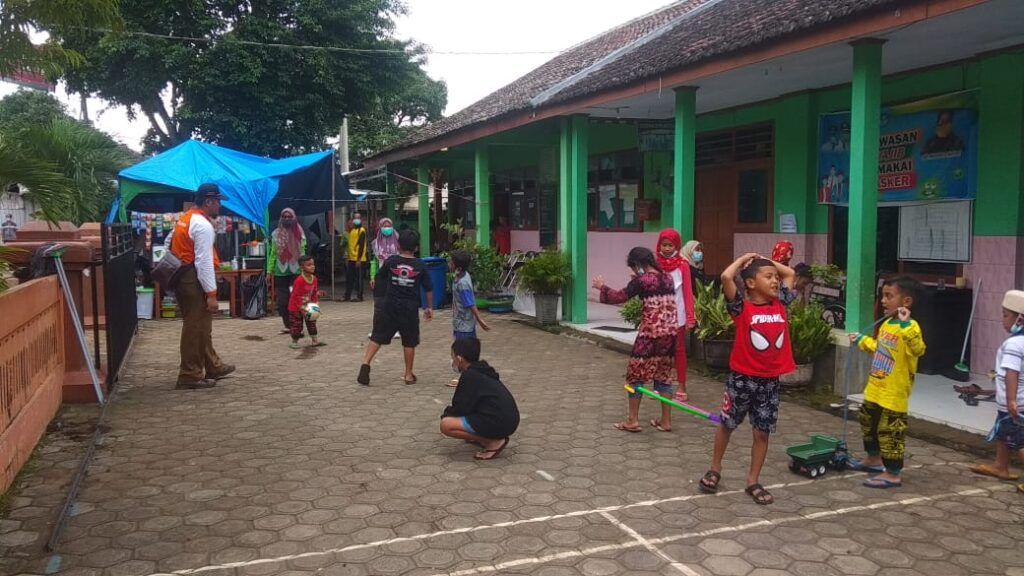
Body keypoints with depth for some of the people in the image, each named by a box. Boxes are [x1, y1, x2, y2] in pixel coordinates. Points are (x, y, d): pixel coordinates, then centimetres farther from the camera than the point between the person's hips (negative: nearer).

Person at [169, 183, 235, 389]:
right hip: (194, 280, -10)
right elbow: (204, 262, -22)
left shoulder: (184, 219, 14)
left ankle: (213, 367, 30)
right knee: (196, 328, -3)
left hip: (181, 276, 10)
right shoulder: (203, 225, -17)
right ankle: (190, 376, 3)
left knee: (201, 326, 19)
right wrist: (211, 293, -22)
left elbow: (169, 241, 25)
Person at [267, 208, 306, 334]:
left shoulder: (299, 234, 4)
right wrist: (269, 270, 2)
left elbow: (303, 253, 2)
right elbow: (272, 253, 7)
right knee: (282, 300, 2)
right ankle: (288, 325, 14)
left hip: (296, 271, -1)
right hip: (280, 272, 2)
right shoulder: (276, 234, 6)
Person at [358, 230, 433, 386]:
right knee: (409, 342, 11)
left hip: (390, 307, 0)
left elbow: (378, 278, 15)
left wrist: (373, 283, 39)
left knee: (377, 337, 8)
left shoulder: (390, 262, -2)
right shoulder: (420, 265, -3)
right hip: (410, 309, 0)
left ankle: (365, 363, -7)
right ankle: (409, 374, 17)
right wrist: (430, 307, 14)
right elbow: (429, 289, 1)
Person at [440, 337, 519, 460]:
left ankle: (494, 442, -10)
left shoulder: (469, 376, -11)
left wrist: (447, 413, 8)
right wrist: (450, 411, 22)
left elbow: (462, 407, -11)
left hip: (499, 424, -10)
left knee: (446, 425, -13)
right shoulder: (483, 371, 17)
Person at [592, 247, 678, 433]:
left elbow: (619, 297, -5)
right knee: (663, 374, 15)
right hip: (670, 331, 6)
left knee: (636, 372, 6)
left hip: (651, 332, -6)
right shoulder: (667, 278, 9)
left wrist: (602, 287, 12)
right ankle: (666, 420, 17)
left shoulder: (641, 280, -10)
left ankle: (633, 420, 7)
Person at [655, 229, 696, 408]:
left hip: (677, 314, -2)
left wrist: (690, 316, -9)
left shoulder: (682, 265, -3)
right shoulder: (655, 264, 3)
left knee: (679, 350, 7)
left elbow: (688, 291, -4)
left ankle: (681, 387, 13)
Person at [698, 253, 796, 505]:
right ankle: (715, 469, 32)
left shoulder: (779, 304, 3)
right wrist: (744, 259, -11)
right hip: (742, 378, -4)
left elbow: (790, 273, 16)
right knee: (727, 425, 13)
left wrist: (767, 261, 8)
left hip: (770, 380, 4)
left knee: (762, 432, 9)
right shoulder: (742, 307, -13)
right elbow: (726, 277, -27)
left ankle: (753, 481, 21)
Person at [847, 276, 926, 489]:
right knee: (868, 423, 24)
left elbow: (918, 349, -38)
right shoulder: (886, 324, 9)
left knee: (890, 432, -2)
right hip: (875, 388, 10)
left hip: (894, 394, -10)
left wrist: (906, 324, -43)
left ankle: (893, 474, 9)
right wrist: (862, 340, 30)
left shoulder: (909, 327, -19)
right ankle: (874, 459, 43)